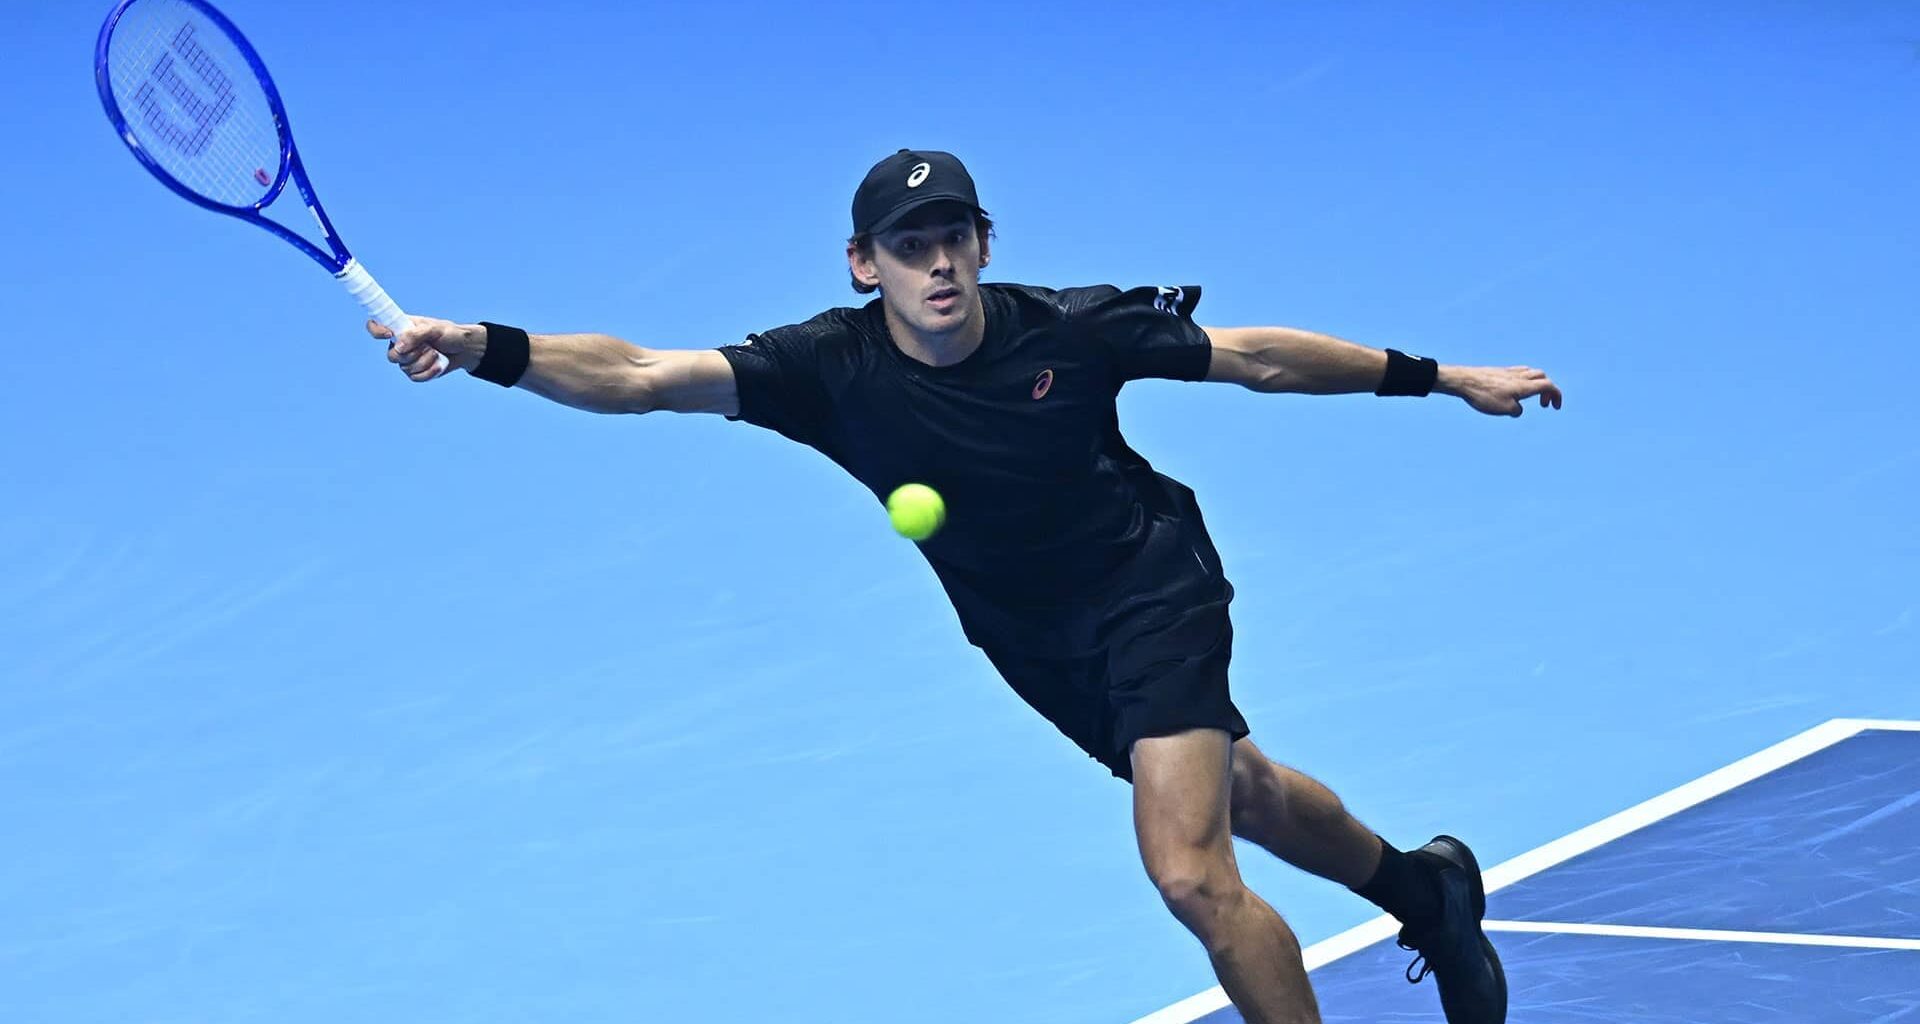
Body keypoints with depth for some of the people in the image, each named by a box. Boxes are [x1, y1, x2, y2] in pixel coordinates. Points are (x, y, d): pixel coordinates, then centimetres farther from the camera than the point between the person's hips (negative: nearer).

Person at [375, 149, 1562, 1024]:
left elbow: (1249, 354, -10)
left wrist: (1439, 377, -4)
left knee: (1192, 873, -19)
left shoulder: (1072, 328, -24)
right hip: (1034, 647, 4)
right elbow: (646, 375, -33)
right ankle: (1426, 887, 55)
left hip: (1155, 596, -4)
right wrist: (486, 348, -49)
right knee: (1234, 792, 26)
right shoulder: (834, 368, -22)